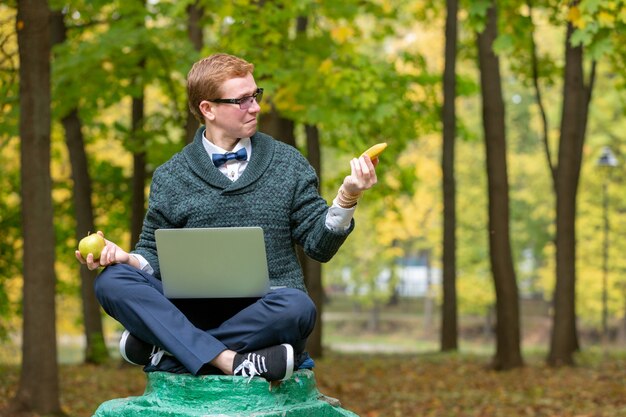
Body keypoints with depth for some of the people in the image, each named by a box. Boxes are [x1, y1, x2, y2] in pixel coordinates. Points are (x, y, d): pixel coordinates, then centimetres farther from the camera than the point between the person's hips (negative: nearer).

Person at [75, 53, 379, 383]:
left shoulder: (287, 163, 12)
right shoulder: (170, 177, 11)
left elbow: (319, 245, 9)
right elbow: (155, 256, 13)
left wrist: (347, 197, -8)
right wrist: (127, 258, -10)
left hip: (263, 316, 0)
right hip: (192, 312, 1)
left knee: (297, 307, -36)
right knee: (112, 281, -23)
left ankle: (163, 349, -26)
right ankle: (233, 362, -37)